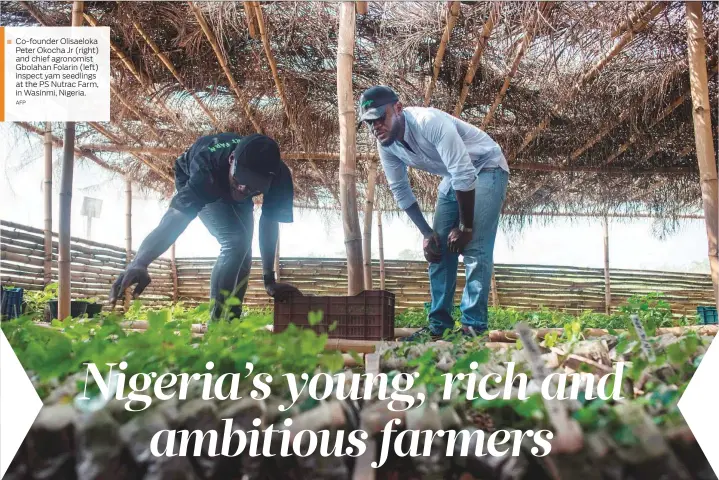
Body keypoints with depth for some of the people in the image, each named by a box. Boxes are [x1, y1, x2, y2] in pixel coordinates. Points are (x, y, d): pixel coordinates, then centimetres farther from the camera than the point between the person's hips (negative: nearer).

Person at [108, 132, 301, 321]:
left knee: (243, 250, 2)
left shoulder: (279, 177, -36)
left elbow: (270, 223, -25)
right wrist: (139, 263, -73)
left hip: (230, 189, 5)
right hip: (193, 181, -5)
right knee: (235, 242, -24)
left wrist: (269, 279, -26)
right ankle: (217, 321, -18)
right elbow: (175, 218, -57)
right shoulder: (208, 167, -47)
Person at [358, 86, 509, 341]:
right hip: (454, 177, 7)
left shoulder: (429, 121, -34)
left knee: (474, 247, -19)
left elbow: (465, 174, -34)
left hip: (486, 168, -7)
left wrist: (466, 227, -25)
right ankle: (439, 325, 6)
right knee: (440, 249, 1)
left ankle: (473, 326, -14)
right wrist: (426, 233, -4)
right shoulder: (386, 143, -11)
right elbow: (400, 190, 0)